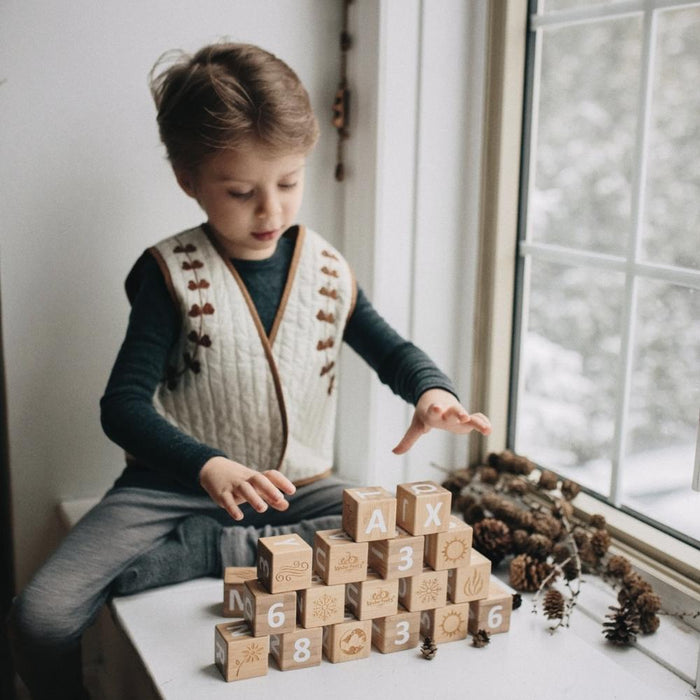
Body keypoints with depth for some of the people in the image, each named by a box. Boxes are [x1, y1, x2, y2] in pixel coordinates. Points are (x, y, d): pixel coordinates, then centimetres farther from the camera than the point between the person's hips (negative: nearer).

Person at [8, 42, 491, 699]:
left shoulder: (326, 269, 2)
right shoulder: (171, 274, -8)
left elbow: (391, 351, 15)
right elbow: (123, 404, -13)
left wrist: (431, 391, -10)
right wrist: (208, 467, -32)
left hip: (298, 488, 4)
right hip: (176, 485, -3)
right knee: (41, 619, -23)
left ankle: (206, 549, -16)